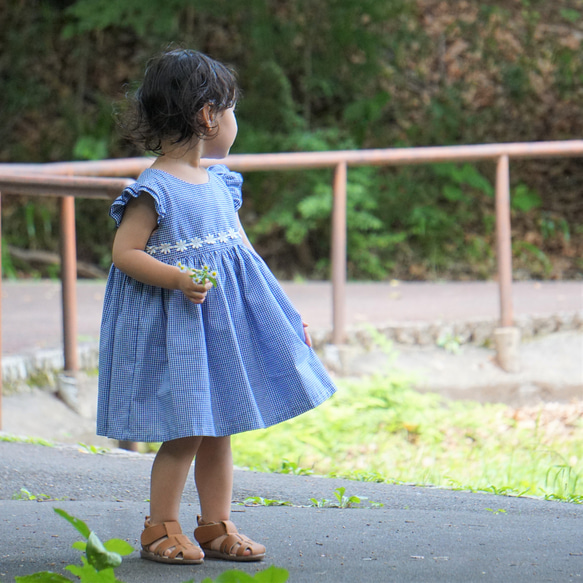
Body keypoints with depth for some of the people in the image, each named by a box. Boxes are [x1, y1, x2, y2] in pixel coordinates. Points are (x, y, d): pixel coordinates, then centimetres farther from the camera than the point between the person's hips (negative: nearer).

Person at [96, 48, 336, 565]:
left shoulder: (220, 183, 11)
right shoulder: (153, 191, -13)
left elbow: (242, 247, 17)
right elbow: (125, 252, -16)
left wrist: (283, 314, 17)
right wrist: (178, 280, -28)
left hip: (226, 321, 8)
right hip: (174, 326, -8)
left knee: (218, 429, 11)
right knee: (185, 433, -5)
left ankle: (216, 526, 20)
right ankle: (162, 529, 7)